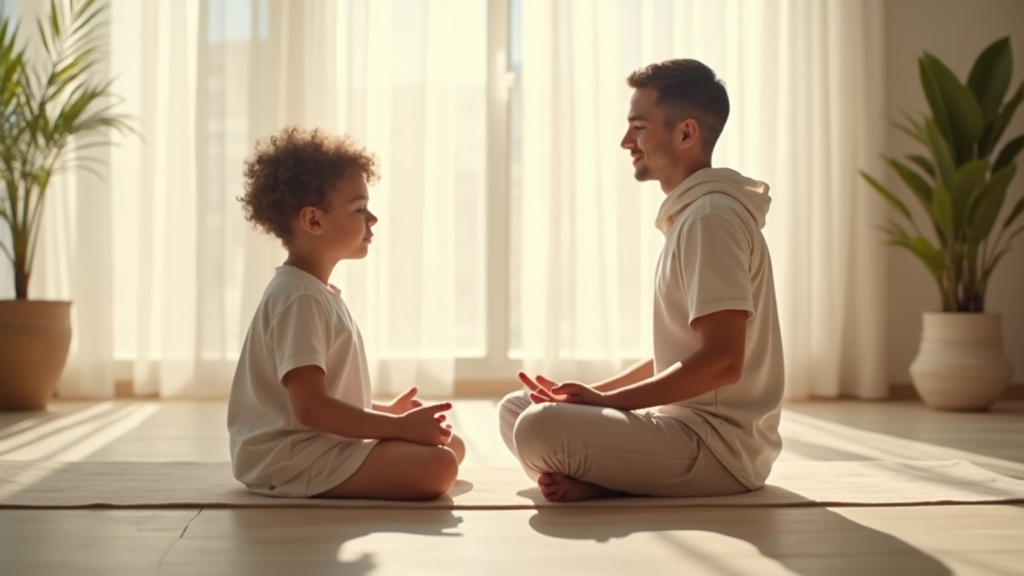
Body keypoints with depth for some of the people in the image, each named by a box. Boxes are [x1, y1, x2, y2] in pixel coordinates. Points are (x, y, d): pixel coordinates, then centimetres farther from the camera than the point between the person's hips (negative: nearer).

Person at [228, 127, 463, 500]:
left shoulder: (318, 293, 17)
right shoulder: (300, 298, -17)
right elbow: (310, 407, -25)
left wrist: (385, 412, 19)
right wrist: (399, 426, -24)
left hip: (319, 443, 10)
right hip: (289, 455, -10)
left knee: (452, 446, 9)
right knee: (437, 466, -26)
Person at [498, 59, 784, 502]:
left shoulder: (711, 217, -15)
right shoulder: (692, 214, 16)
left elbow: (721, 361, -24)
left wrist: (603, 400, -17)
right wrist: (592, 393, 7)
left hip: (721, 444, -11)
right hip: (689, 421, 11)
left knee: (540, 430, -30)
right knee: (515, 409, 12)